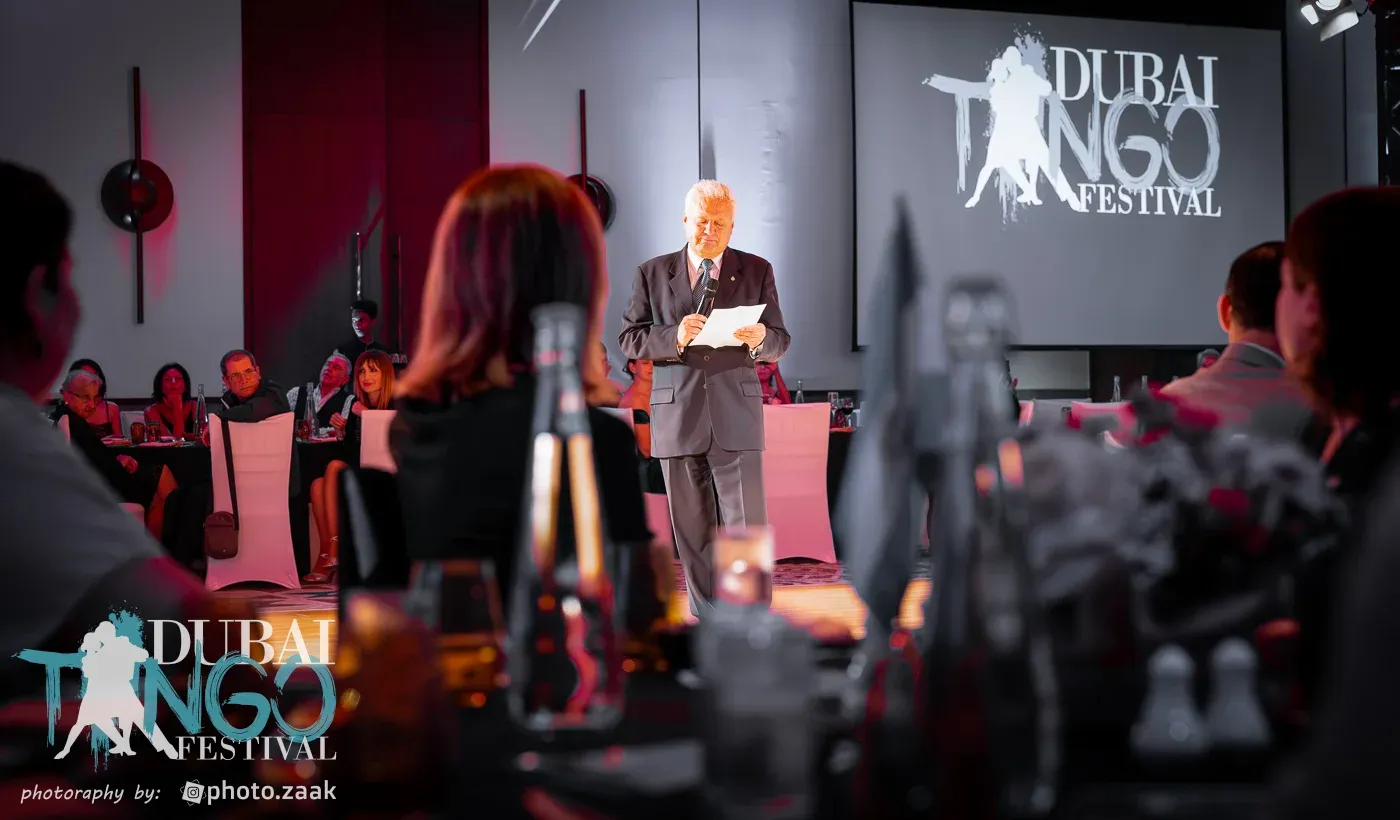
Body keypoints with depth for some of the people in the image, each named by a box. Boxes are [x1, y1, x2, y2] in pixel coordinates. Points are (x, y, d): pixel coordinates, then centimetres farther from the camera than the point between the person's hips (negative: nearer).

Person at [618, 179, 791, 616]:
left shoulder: (756, 271, 9)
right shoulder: (652, 273, 8)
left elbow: (780, 342, 8)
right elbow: (629, 340, 3)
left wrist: (760, 338, -16)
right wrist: (674, 337, -16)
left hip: (736, 416, -1)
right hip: (677, 417, 1)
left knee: (745, 525, -6)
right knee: (693, 529, 8)